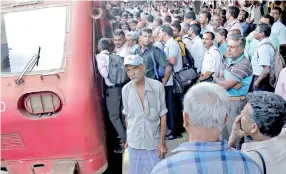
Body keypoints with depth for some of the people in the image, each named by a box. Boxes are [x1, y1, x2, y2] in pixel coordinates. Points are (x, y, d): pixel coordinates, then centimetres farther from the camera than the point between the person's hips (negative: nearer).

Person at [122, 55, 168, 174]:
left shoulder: (157, 86, -15)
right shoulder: (125, 90, -8)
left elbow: (163, 116, -8)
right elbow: (127, 116, 5)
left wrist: (162, 142, -6)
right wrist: (128, 138, 12)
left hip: (154, 142, -2)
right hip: (134, 143, 2)